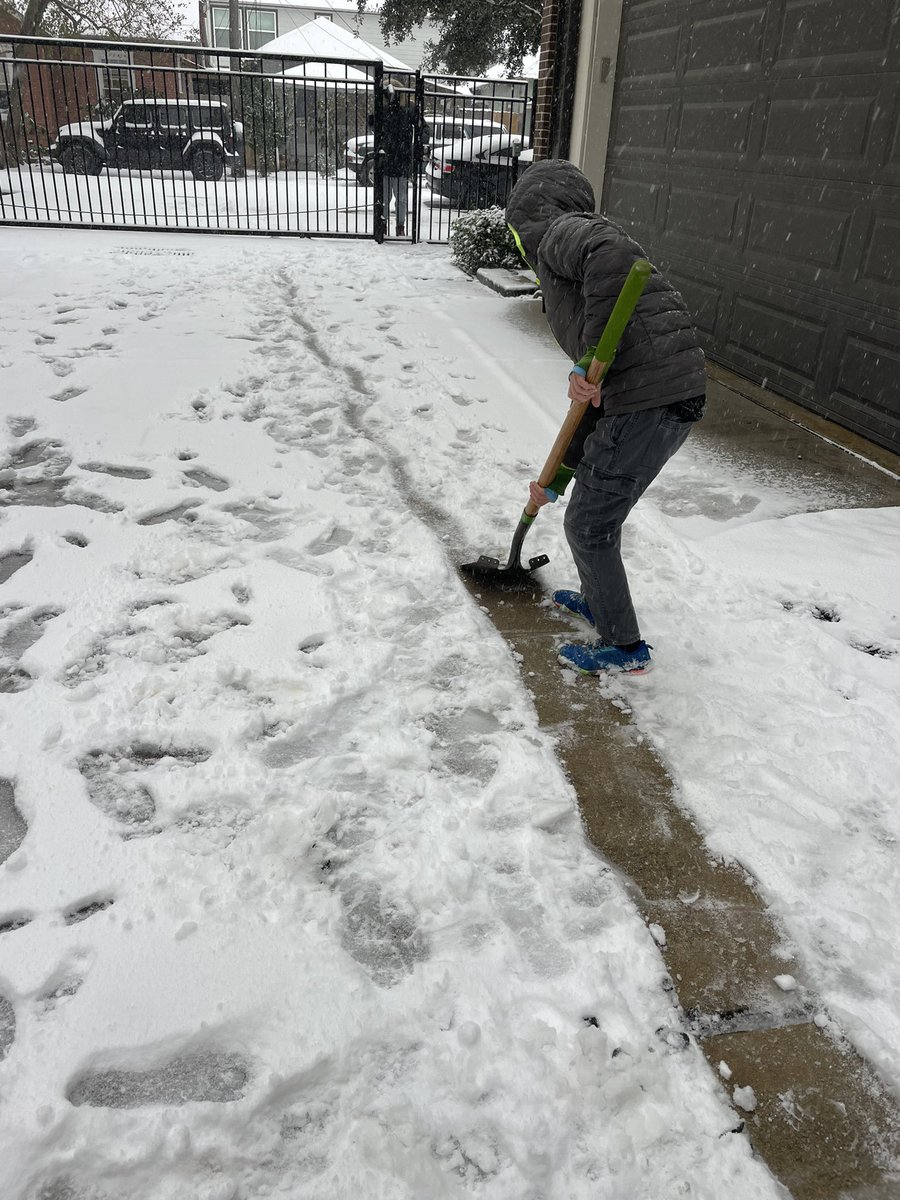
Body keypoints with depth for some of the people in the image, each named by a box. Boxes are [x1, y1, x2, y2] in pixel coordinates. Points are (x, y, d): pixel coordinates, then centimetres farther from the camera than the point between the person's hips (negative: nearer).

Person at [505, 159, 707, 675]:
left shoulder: (559, 232, 3)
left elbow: (618, 252, -25)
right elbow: (593, 404, 27)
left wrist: (591, 356, -22)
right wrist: (558, 477, 32)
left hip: (647, 401, -9)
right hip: (678, 396, 9)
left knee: (588, 525, 6)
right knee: (598, 501, 28)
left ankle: (625, 647, 21)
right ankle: (598, 598, 48)